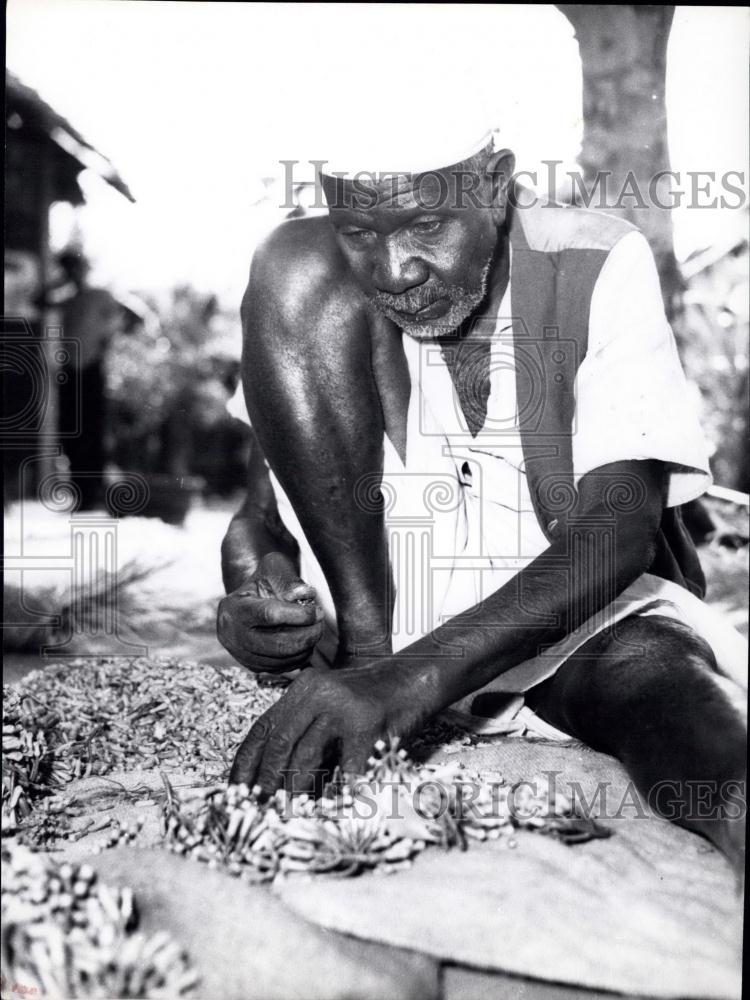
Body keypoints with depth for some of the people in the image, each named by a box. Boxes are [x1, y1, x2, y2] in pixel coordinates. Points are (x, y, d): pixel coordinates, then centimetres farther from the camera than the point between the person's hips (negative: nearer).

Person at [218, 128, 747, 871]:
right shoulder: (317, 290, -5)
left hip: (574, 617, -2)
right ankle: (365, 644, -19)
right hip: (371, 607, 3)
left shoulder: (596, 267, -13)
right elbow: (259, 517, 0)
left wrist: (414, 677, -38)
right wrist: (250, 606, -25)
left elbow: (618, 530, -23)